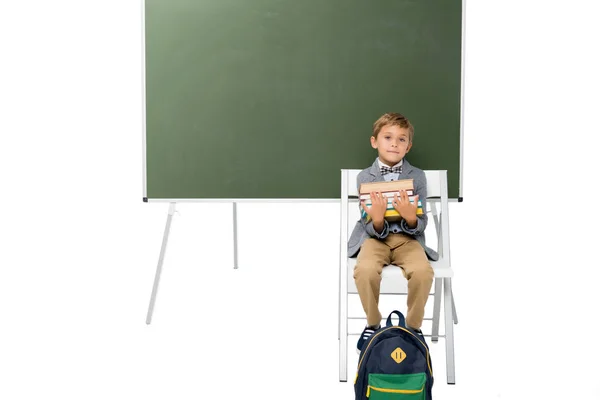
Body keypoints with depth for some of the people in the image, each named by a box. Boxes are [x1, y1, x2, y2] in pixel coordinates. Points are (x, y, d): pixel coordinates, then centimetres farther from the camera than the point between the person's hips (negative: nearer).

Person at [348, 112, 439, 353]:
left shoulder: (417, 176, -2)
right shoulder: (365, 177, -3)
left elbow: (419, 227, -3)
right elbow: (374, 230, -5)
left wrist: (410, 217, -26)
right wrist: (377, 219, -29)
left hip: (407, 237, 0)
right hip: (375, 236, 0)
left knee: (423, 271, -31)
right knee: (365, 270, -32)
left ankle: (413, 326, -4)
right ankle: (373, 324, -3)